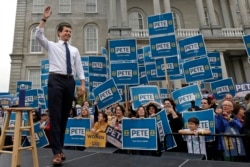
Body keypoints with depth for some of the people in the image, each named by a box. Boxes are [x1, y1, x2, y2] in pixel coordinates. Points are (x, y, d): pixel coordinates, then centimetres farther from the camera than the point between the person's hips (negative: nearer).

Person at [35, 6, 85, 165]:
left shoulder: (74, 50, 18)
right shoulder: (52, 46, 12)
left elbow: (79, 67, 12)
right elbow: (39, 35, -5)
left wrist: (82, 84, 3)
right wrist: (45, 18, -11)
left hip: (70, 81, 4)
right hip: (56, 79, -3)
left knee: (65, 115, 6)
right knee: (55, 115, -9)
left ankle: (60, 148, 19)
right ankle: (57, 152, -7)